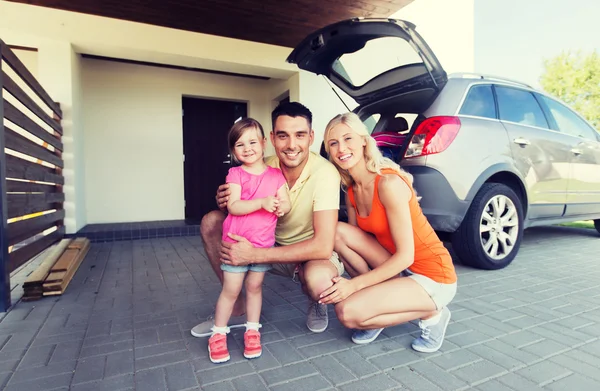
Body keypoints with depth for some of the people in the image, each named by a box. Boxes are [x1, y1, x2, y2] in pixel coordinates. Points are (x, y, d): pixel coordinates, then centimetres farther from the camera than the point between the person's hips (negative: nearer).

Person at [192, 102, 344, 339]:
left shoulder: (324, 173, -27)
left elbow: (323, 247, -32)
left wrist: (254, 255, -33)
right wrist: (227, 202, -24)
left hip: (313, 254, -4)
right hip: (275, 246, 5)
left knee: (318, 278, -39)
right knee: (211, 222, -9)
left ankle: (316, 303, 2)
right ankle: (237, 309, 3)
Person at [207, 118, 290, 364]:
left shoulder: (275, 175, 3)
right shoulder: (235, 174, -6)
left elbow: (286, 203, -1)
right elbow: (233, 207, -18)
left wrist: (281, 207, -25)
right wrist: (262, 202, -29)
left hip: (264, 243, 2)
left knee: (255, 287, 14)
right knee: (231, 290, 5)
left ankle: (252, 331, 29)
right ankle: (218, 335, 22)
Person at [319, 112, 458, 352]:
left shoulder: (388, 182, -24)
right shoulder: (351, 190, 0)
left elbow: (406, 255, -23)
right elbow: (353, 240, 6)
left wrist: (354, 284, -20)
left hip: (432, 277, -7)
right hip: (398, 268, 7)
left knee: (347, 312, -21)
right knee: (339, 232, -13)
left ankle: (430, 314, 2)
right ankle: (378, 299, 3)